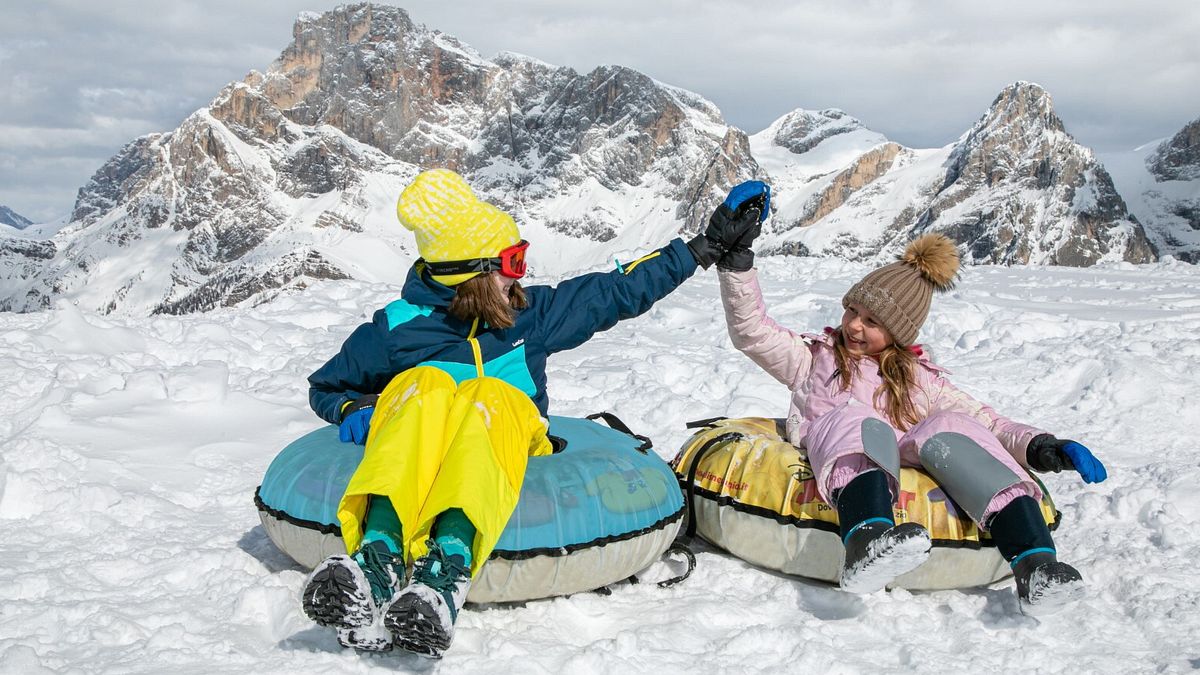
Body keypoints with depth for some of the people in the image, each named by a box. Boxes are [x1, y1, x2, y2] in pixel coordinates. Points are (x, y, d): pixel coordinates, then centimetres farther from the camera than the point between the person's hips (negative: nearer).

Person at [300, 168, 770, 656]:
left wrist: (711, 244, 23)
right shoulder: (396, 328, 10)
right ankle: (380, 557, -54)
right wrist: (357, 411, 0)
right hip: (412, 444, -1)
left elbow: (617, 290, 23)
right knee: (426, 384, -33)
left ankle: (449, 565, -58)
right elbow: (326, 387, 23)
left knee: (488, 394, -33)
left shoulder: (533, 312, 18)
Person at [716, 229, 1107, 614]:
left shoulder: (920, 379, 31)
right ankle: (868, 542, -64)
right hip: (839, 464, -2)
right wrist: (737, 266, 7)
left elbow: (985, 422, 20)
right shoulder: (816, 357, 29)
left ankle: (1035, 562, -44)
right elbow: (752, 332, 17)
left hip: (906, 463, 2)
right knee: (860, 421, -34)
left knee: (949, 427, -28)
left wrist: (1039, 447, 2)